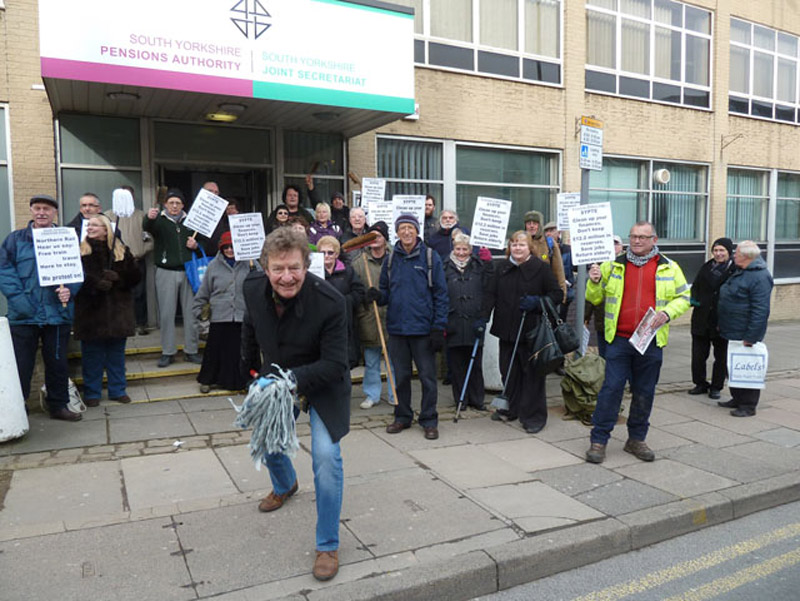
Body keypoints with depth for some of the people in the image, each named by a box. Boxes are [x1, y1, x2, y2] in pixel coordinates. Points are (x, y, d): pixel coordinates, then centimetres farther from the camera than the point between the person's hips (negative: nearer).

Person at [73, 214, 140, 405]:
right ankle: (92, 393, 17)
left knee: (116, 353, 10)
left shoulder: (121, 251, 6)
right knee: (91, 355, 5)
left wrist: (116, 278, -14)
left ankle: (118, 390, 22)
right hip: (90, 311, -2)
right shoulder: (80, 251, 1)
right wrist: (98, 283, -20)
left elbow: (135, 277, 1)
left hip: (117, 310, 2)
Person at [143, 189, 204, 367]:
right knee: (166, 313, 0)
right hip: (166, 272, -2)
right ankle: (168, 352, 9)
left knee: (191, 312, 3)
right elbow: (148, 227, -19)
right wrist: (149, 218, -42)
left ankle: (191, 350, 12)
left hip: (187, 271, 2)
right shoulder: (160, 220, 4)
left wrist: (196, 245, -2)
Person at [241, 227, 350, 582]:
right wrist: (251, 368, 16)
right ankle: (284, 485, 58)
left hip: (321, 383, -5)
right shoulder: (253, 288, -18)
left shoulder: (329, 302, -34)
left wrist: (293, 380, -39)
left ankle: (328, 546, 3)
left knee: (326, 455, -18)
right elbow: (250, 328, 5)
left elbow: (334, 364, -28)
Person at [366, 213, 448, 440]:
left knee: (427, 376, 4)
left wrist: (439, 328, -10)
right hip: (397, 328, 3)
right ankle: (402, 417, 27)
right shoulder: (391, 259, 8)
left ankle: (429, 420, 17)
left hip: (423, 328, -3)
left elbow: (440, 295, -4)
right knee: (400, 376, 13)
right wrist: (378, 296, -9)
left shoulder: (430, 258, -2)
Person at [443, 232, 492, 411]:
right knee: (456, 364, 6)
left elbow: (487, 288, 1)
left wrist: (488, 266, -8)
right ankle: (461, 399, 19)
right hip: (453, 324, -1)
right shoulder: (446, 268, 3)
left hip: (475, 323, 1)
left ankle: (476, 399, 20)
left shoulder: (478, 267, 9)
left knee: (475, 363, 8)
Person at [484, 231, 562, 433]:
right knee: (508, 370, 13)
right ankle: (510, 409, 30)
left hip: (531, 331, -4)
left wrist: (537, 302, -17)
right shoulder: (502, 268, 9)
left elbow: (557, 294, -1)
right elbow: (491, 294, 7)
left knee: (532, 372, 0)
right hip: (506, 329, 4)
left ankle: (533, 416, 11)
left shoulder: (541, 267, -3)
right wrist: (484, 318, -3)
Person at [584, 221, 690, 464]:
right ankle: (599, 440, 5)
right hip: (619, 339, -1)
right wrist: (594, 282, -10)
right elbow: (595, 298, 12)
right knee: (611, 388, -3)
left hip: (651, 341, 1)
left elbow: (684, 297, 11)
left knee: (644, 392, 10)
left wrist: (667, 312, -8)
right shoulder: (614, 266, 8)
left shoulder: (669, 268, 7)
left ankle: (636, 439, 25)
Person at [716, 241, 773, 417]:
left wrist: (751, 337, -24)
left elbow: (760, 310, -24)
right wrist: (722, 325, 21)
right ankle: (737, 399, 30)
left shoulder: (760, 277, -20)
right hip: (731, 333, 10)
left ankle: (748, 406, 9)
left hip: (745, 336, -10)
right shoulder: (739, 272, 13)